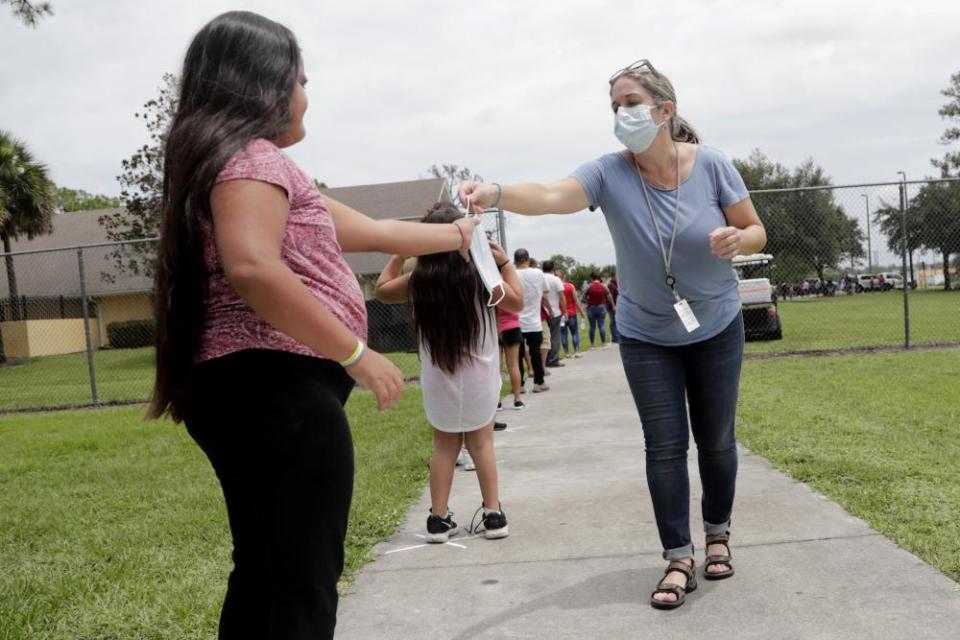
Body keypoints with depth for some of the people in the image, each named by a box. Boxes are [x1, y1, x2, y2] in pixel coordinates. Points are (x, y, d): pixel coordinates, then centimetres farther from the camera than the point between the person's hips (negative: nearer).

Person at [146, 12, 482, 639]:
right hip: (276, 392, -11)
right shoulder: (253, 156, -8)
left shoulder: (256, 166, 23)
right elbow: (252, 268, -27)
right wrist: (357, 354, -21)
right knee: (302, 588, -7)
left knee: (267, 576, 16)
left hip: (253, 391, 11)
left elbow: (371, 230, 29)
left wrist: (457, 234, 39)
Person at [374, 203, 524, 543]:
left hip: (438, 381, 1)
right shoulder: (480, 275, -12)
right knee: (481, 443, 14)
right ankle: (493, 514, 15)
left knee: (444, 446, 14)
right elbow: (517, 302, 4)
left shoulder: (417, 280, -8)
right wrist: (505, 262, 8)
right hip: (478, 378, -1)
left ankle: (439, 519, 14)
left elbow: (382, 290, 13)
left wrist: (400, 253, 13)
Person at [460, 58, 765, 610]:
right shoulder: (610, 173, -17)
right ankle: (679, 559, 12)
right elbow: (550, 196, -36)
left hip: (716, 328, 1)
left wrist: (737, 239, -29)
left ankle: (718, 533, 34)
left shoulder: (711, 165, -14)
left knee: (716, 439, 11)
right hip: (647, 336, 0)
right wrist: (497, 194, -56)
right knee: (665, 446, 1)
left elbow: (757, 232, -5)